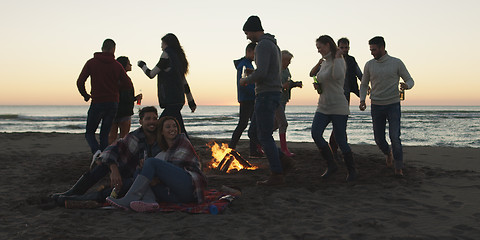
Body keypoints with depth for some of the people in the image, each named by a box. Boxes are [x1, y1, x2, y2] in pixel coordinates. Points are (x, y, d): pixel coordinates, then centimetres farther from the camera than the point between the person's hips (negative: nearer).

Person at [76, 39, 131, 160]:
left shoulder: (91, 63, 0)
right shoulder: (117, 65, 3)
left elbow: (80, 82, -3)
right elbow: (127, 82, -1)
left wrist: (85, 95, 14)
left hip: (97, 103, -2)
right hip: (113, 103, 2)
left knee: (89, 132, 10)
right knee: (105, 134, 12)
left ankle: (96, 151, -18)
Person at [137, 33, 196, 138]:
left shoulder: (167, 55, -6)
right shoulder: (178, 57, 19)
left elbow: (151, 74, -4)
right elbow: (184, 82, 22)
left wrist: (142, 65, 16)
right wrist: (191, 101, 24)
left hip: (172, 101, -9)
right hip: (179, 100, 9)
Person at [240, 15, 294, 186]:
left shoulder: (263, 45, -13)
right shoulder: (273, 45, 20)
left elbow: (261, 73, -24)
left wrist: (246, 80, -6)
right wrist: (250, 79, 19)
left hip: (266, 95, -10)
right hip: (273, 93, 10)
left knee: (265, 136, -5)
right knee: (253, 133, 13)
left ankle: (277, 175, 1)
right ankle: (283, 161, 11)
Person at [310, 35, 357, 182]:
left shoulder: (339, 61, -9)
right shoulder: (324, 63, 16)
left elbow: (337, 75, -32)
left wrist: (337, 57, -19)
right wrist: (317, 85, 8)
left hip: (338, 107, -7)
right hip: (323, 107, 7)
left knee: (340, 140, -5)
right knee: (315, 134, -12)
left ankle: (351, 170, 16)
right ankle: (331, 165, 1)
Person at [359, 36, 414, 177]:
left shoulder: (397, 63, -4)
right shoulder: (369, 65, 3)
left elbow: (410, 80, 2)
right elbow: (364, 85, 12)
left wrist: (406, 85, -23)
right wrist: (362, 100, -5)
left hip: (393, 105, -2)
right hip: (376, 107, 3)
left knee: (394, 137, -13)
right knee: (379, 138, 6)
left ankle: (398, 168, -2)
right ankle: (388, 153, 39)